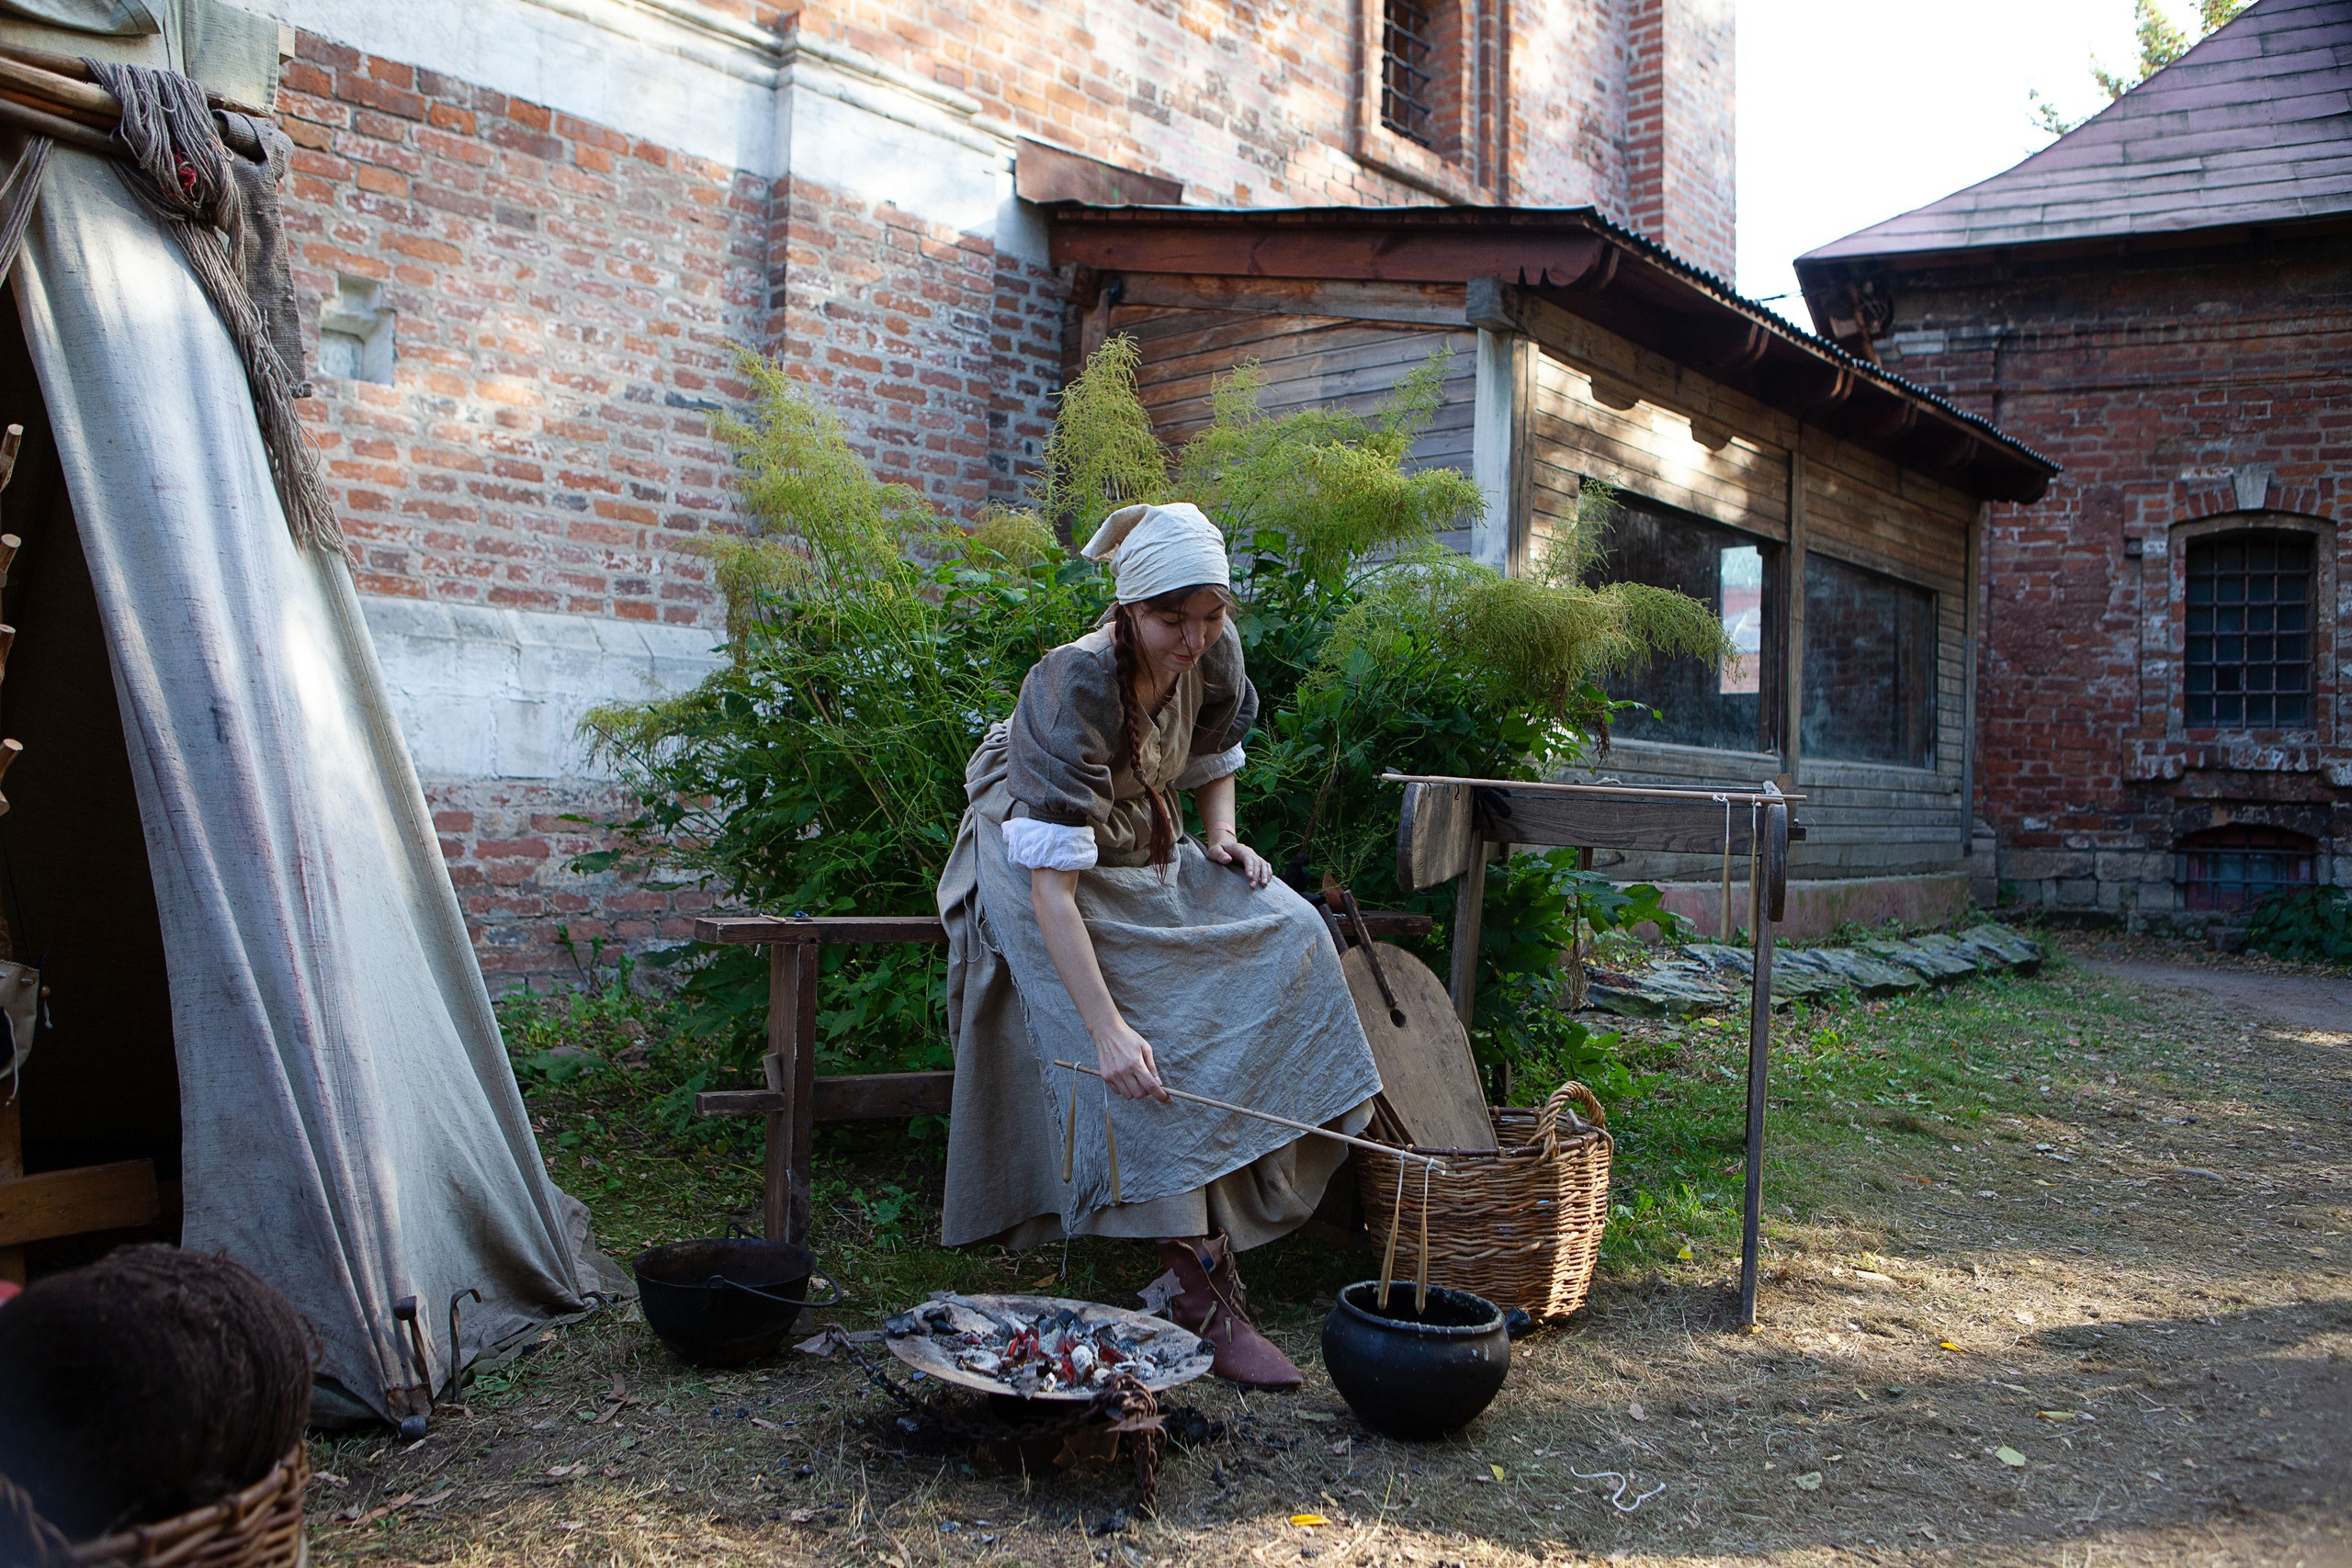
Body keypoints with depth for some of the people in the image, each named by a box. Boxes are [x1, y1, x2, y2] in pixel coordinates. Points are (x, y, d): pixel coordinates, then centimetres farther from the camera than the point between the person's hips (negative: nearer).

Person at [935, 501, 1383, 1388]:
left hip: (1144, 851, 6)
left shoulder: (1214, 653, -11)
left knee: (1287, 932, -16)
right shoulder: (1074, 688, -31)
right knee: (1140, 1065, -24)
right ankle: (1200, 1290, -17)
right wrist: (1108, 1029, -42)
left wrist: (1222, 838, -7)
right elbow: (1051, 881, -36)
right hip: (1042, 869, -6)